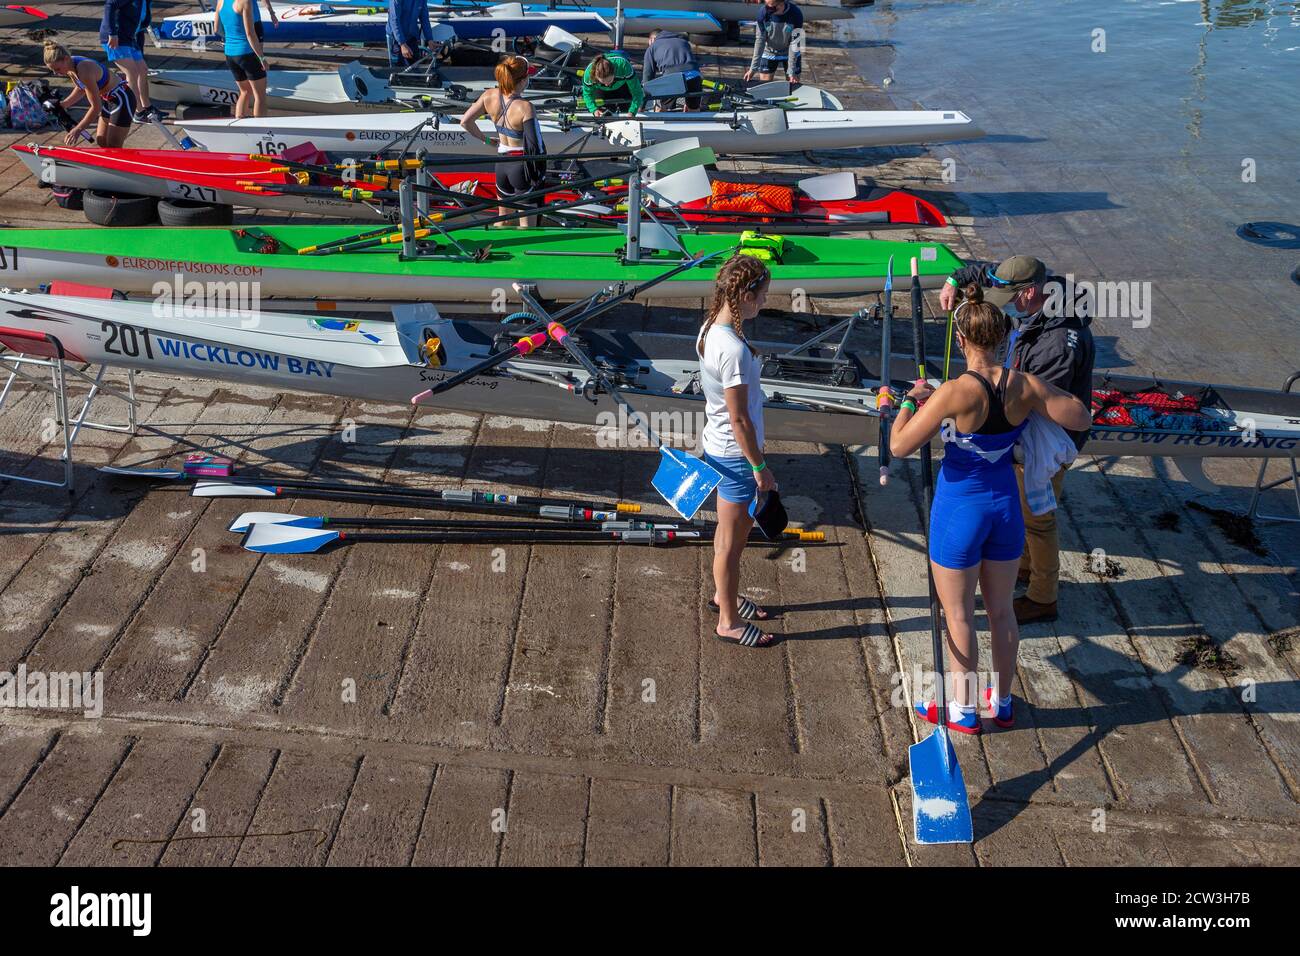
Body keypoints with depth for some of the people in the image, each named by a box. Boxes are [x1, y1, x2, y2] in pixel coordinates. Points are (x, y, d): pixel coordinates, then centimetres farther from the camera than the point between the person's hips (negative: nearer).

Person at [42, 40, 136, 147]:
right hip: (107, 100, 9)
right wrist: (61, 105, 4)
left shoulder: (84, 71, -32)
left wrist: (77, 130, -25)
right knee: (101, 142, 14)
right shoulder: (70, 66, -6)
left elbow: (96, 107, -28)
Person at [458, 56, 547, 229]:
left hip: (502, 162, 6)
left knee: (502, 218, 26)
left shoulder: (489, 96, -8)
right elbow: (536, 147, -24)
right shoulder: (525, 107, -25)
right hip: (523, 166, -6)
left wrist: (486, 140, 13)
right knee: (526, 227, 7)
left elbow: (465, 122, 0)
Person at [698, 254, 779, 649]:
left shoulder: (709, 328, 0)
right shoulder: (734, 349, -29)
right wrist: (760, 467, -14)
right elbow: (739, 418, -24)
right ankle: (729, 622, 24)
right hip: (736, 454, -9)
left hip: (717, 444, 9)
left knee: (728, 530, 27)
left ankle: (723, 595, 46)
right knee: (733, 541, 7)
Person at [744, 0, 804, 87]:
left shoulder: (795, 14, -28)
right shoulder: (763, 13, -23)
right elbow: (760, 40, -17)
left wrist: (791, 72, -25)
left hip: (791, 54, -1)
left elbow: (795, 43, -23)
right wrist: (753, 68, -20)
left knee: (794, 85, 2)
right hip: (769, 53, 1)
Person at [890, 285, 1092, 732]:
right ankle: (1001, 702, 35)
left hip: (960, 510, -5)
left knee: (958, 615, 12)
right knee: (1001, 611, 20)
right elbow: (1081, 418, 3)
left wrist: (911, 400, -5)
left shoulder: (954, 393, -24)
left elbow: (899, 446, -21)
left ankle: (963, 709, 25)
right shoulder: (1025, 386, -10)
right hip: (1005, 505, 5)